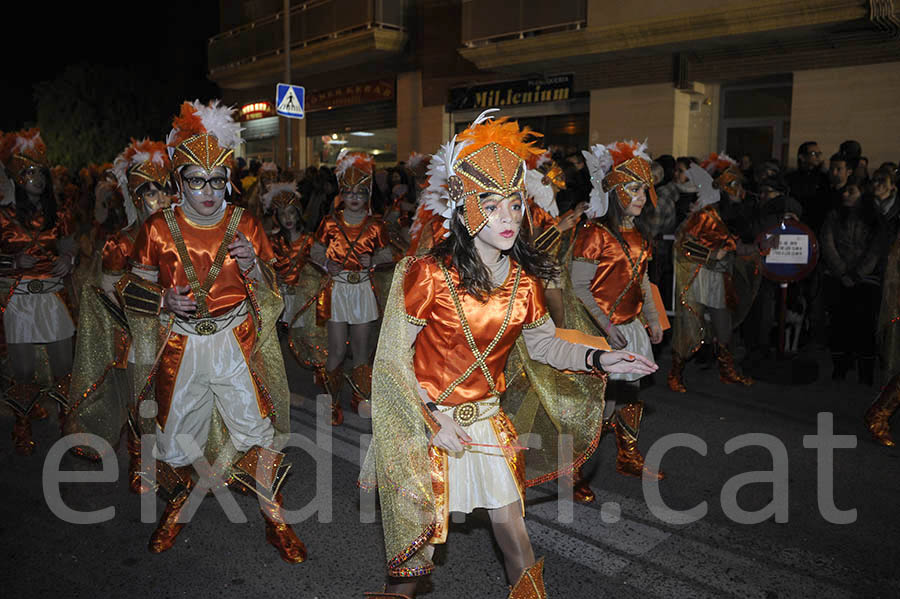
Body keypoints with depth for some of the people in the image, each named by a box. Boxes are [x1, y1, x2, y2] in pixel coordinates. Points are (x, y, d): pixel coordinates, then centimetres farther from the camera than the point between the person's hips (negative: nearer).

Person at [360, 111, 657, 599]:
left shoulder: (524, 279, -3)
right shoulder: (429, 274, -18)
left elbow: (540, 342, 10)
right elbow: (392, 356, -13)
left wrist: (597, 359, -4)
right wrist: (433, 419, -18)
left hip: (487, 421, 4)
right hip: (422, 420, -3)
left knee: (514, 537, 9)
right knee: (414, 547, 9)